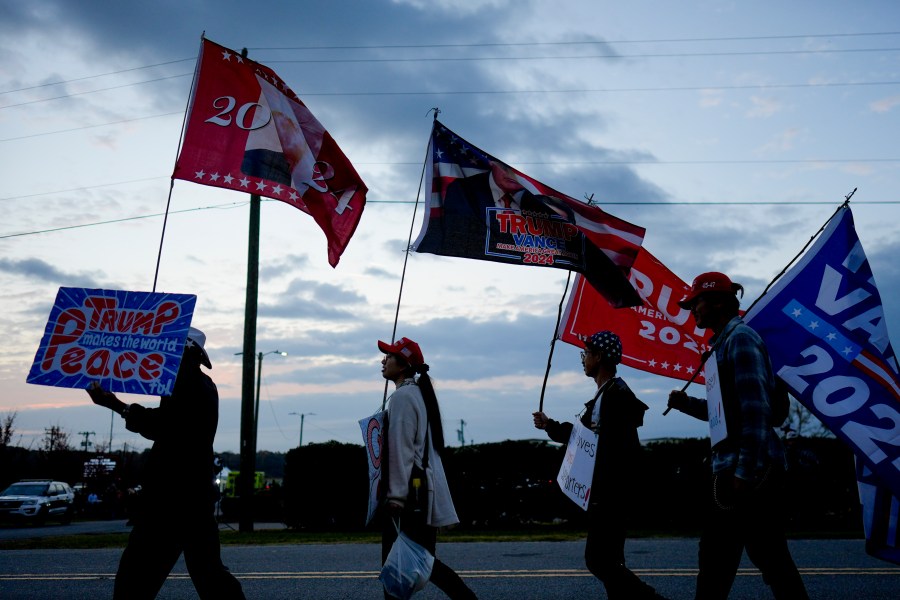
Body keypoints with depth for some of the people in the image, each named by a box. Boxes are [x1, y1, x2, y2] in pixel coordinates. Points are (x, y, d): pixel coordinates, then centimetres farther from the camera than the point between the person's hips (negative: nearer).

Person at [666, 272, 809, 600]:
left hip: (750, 467, -10)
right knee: (770, 556, 13)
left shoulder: (740, 338, -9)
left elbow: (755, 407, -19)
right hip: (735, 466, 10)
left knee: (718, 557, -5)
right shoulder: (725, 342, 20)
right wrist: (686, 403, 10)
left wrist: (745, 471, -23)